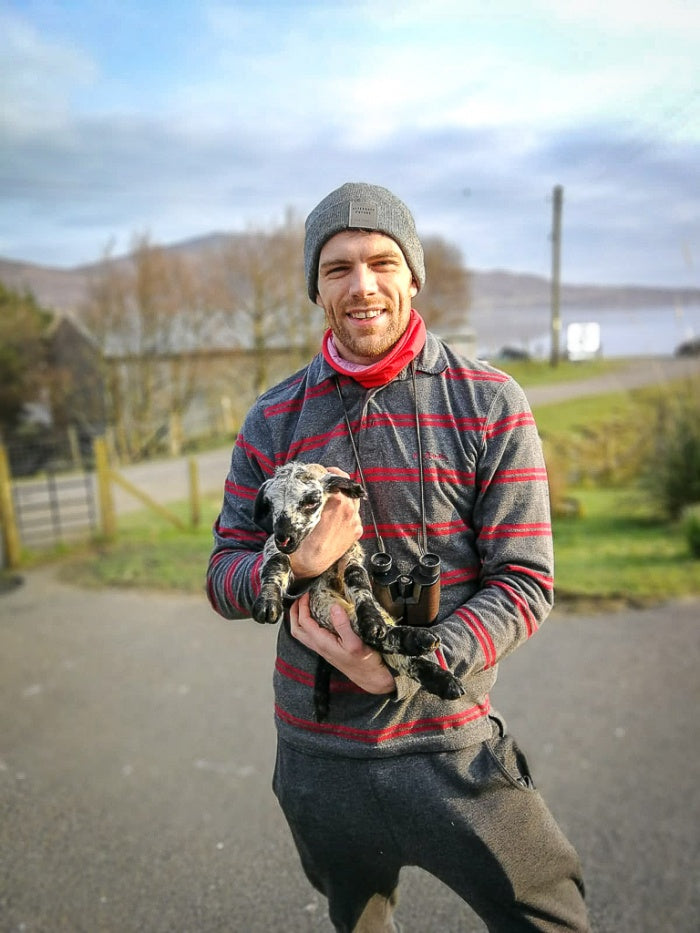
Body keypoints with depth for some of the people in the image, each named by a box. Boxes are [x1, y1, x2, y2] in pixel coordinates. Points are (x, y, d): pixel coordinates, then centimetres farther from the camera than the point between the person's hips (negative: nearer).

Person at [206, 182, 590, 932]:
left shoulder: (489, 405, -10)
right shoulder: (274, 420, -3)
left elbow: (525, 582, -11)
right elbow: (224, 575, -1)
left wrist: (407, 669, -24)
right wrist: (294, 566, -23)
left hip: (448, 745, -2)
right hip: (316, 754, 3)